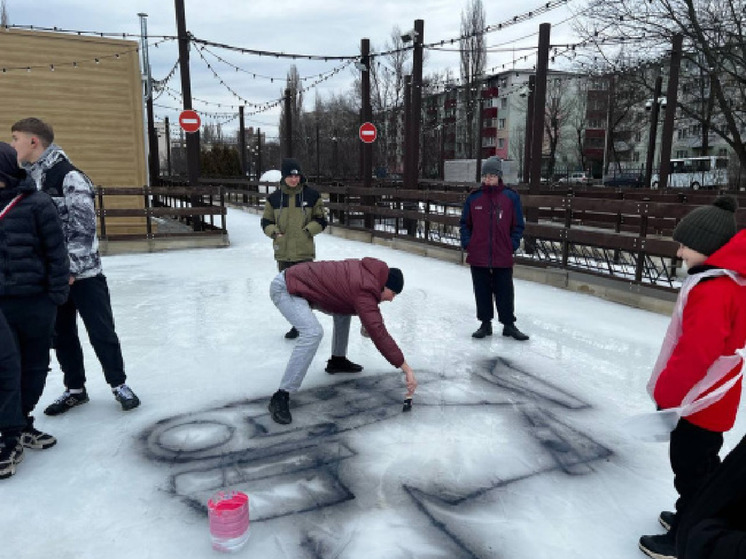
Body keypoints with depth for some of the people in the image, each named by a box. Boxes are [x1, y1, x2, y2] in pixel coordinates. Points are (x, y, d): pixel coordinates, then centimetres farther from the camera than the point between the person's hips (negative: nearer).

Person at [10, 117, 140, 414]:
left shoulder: (70, 177, -14)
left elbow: (83, 228, -17)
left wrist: (71, 269, -18)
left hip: (83, 273, -7)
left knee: (101, 331, 1)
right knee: (60, 334, 14)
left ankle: (119, 384, 17)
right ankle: (75, 388, 29)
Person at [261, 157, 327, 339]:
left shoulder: (312, 195, -3)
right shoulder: (274, 198, 2)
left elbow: (321, 221, 4)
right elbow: (266, 221, 11)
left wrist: (308, 230, -11)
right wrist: (275, 232, -6)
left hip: (304, 251, -3)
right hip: (283, 253, 3)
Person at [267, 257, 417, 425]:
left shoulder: (367, 271, 2)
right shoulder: (364, 291, -24)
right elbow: (379, 333, -28)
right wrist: (406, 368, -25)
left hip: (299, 280, 10)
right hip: (285, 289, -10)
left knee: (343, 310, 18)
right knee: (313, 332, -28)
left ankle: (337, 360, 31)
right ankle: (281, 396, -23)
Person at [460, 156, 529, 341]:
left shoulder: (511, 197, -2)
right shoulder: (473, 198, 2)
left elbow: (518, 225, 2)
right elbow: (465, 224, 8)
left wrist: (512, 245, -7)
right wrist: (466, 243, -3)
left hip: (503, 257, -1)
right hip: (478, 257, 1)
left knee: (505, 292, 8)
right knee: (482, 291, 11)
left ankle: (509, 324, 23)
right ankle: (485, 324, 25)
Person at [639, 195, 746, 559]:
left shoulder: (714, 290, -27)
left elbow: (695, 353, -28)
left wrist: (665, 393, -16)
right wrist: (671, 388, 19)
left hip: (701, 399, -10)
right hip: (709, 396, 10)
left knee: (691, 467, 5)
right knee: (701, 463, 24)